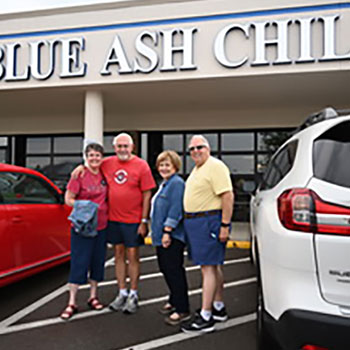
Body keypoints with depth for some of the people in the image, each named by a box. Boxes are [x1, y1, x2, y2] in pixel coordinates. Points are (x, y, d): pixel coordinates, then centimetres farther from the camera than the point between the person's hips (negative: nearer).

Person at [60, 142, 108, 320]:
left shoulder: (104, 175, 5)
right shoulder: (80, 175, -9)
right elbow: (68, 199, -8)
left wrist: (102, 208, 0)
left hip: (101, 225, 5)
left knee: (98, 261, 13)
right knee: (79, 263, -1)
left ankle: (93, 297, 28)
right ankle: (72, 303, 10)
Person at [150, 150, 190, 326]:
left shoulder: (177, 183, -13)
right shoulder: (164, 184, 18)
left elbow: (175, 209, -21)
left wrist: (167, 231, -23)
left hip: (173, 237, -10)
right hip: (161, 235, 10)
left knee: (174, 270, -6)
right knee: (165, 268, 16)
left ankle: (182, 310, 4)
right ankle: (174, 301, 32)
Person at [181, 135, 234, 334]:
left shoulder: (215, 167, -13)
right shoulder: (197, 169, 18)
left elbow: (228, 196, -20)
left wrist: (225, 225, -24)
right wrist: (190, 221, 18)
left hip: (209, 221, -10)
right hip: (195, 221, 10)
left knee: (208, 267, -7)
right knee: (213, 266, 16)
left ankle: (206, 318, -1)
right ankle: (219, 308, 28)